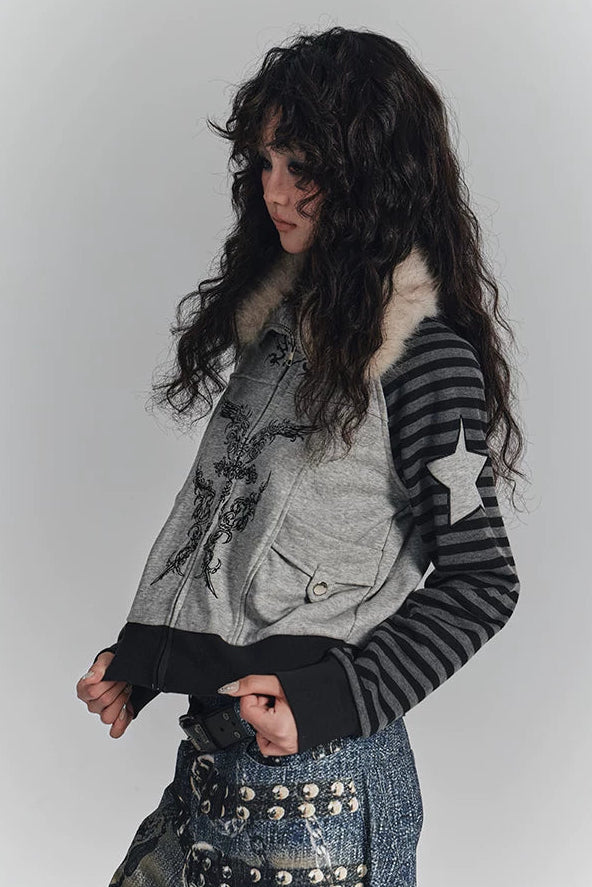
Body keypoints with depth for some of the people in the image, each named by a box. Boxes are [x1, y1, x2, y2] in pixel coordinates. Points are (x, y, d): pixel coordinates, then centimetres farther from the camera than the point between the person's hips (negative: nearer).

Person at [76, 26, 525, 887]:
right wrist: (141, 654, 9)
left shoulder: (427, 354, -16)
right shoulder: (280, 314, 7)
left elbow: (481, 579, -13)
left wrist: (335, 699, -19)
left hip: (320, 764, -7)